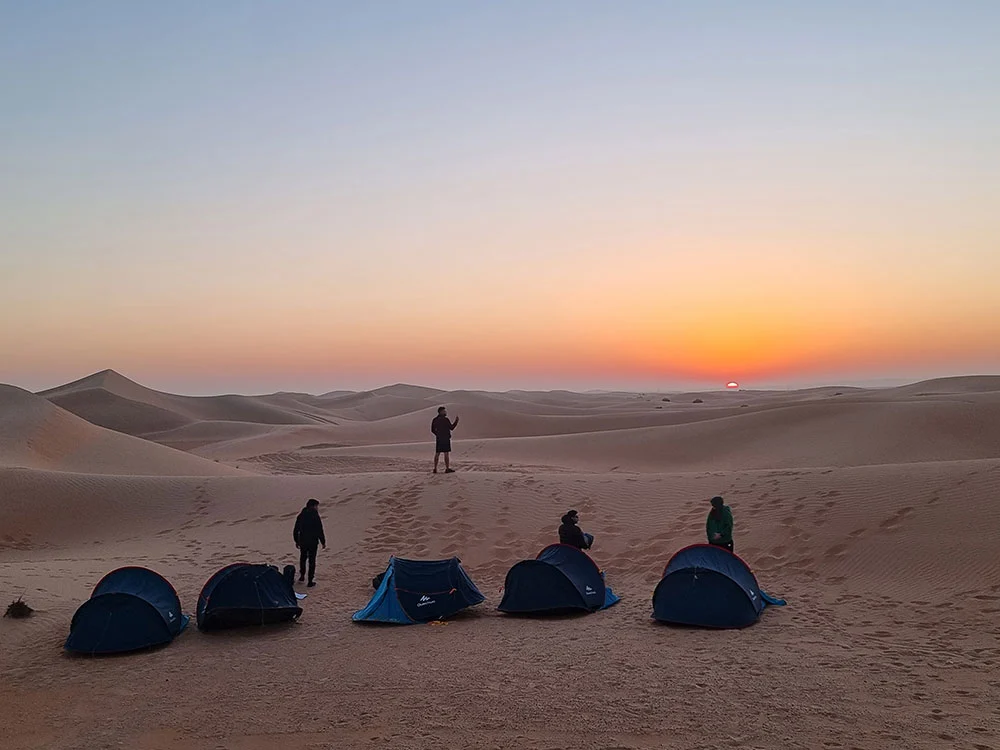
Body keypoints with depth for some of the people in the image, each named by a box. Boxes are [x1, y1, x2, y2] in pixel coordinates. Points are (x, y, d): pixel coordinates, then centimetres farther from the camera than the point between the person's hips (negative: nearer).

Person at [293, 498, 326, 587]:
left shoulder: (301, 516, -1)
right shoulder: (316, 517, -17)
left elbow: (296, 530, 5)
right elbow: (320, 531, -14)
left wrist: (297, 541, 17)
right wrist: (323, 542, -2)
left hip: (302, 542, 4)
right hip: (313, 542, -4)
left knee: (303, 558, 25)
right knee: (312, 561, 6)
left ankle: (302, 576, 35)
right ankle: (310, 581, 9)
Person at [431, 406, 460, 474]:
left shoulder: (435, 420, 7)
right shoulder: (445, 419, -13)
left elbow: (432, 430, 10)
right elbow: (451, 427, -9)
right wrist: (456, 421, 1)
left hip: (438, 439, 7)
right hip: (445, 439, -6)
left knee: (437, 453, 8)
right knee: (446, 453, -2)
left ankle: (435, 469, 9)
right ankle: (447, 469, -1)